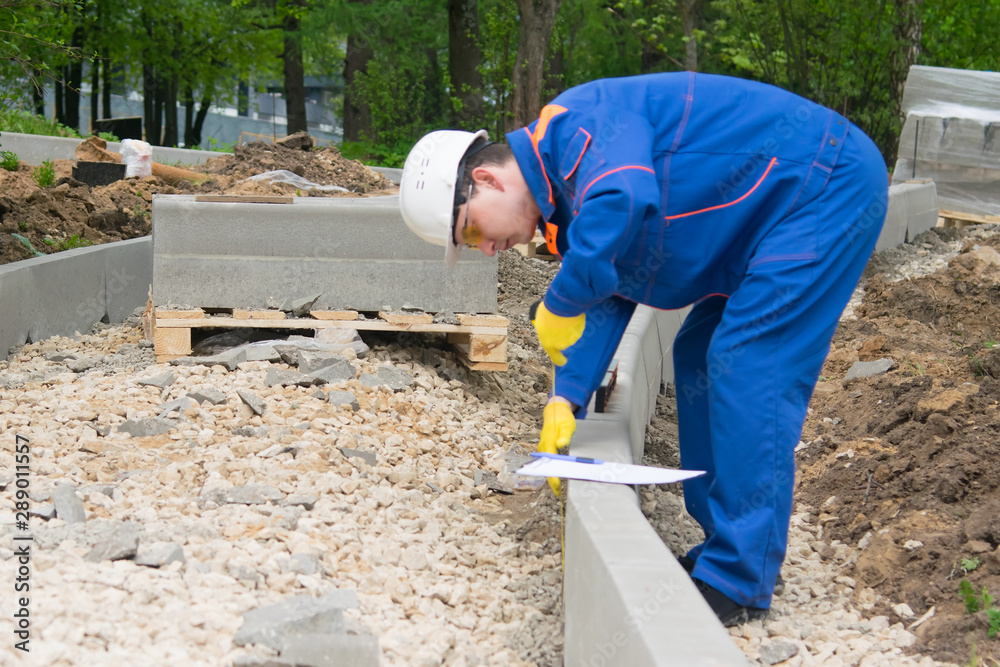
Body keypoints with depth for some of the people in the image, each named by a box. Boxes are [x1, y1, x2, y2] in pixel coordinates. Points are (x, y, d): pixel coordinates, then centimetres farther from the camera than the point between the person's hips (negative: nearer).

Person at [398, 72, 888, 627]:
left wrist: (559, 303, -30)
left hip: (831, 185, -10)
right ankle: (727, 549, 18)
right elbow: (606, 302, 14)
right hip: (782, 211, 10)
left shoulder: (577, 121, -21)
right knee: (701, 358, 12)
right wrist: (566, 399, 3)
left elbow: (625, 199, -41)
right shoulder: (569, 195, 11)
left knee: (745, 369, -14)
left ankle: (738, 583, -9)